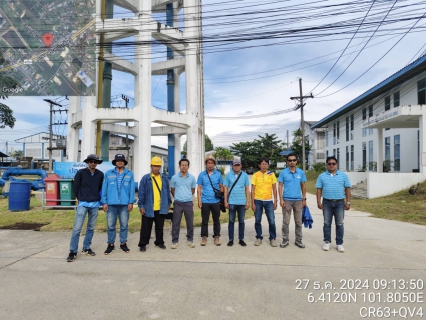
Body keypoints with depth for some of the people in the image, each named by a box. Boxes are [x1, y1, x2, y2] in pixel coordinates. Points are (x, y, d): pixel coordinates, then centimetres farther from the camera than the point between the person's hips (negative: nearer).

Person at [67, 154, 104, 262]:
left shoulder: (100, 174, 3)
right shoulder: (80, 173, -3)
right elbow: (76, 188, 4)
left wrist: (99, 199, 8)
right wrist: (80, 199, 10)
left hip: (95, 204, 3)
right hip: (83, 203, -2)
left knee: (91, 228, 9)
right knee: (77, 228, -6)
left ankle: (86, 248, 22)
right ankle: (73, 252, 2)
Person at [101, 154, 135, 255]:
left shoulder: (130, 174, 6)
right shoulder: (108, 173, 6)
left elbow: (132, 189, 3)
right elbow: (104, 188, 5)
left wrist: (131, 202, -3)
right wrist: (104, 202, -1)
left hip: (125, 204, 0)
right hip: (111, 203, 0)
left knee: (124, 225, 7)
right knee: (110, 225, 5)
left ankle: (123, 243, 21)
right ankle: (111, 244, 18)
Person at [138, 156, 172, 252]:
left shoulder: (164, 178, 6)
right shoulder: (145, 178, -5)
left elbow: (167, 192, 11)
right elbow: (141, 193, -5)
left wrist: (168, 204, 11)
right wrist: (141, 205, -9)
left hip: (161, 208, 3)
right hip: (148, 208, -3)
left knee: (160, 227, 14)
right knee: (146, 227, 6)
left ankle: (159, 242, 28)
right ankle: (143, 244, 18)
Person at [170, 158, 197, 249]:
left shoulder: (192, 177, 2)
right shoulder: (174, 177, -1)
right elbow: (172, 190, 10)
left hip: (189, 203, 1)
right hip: (178, 203, -1)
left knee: (190, 223, 8)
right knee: (176, 223, 2)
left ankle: (190, 240, 22)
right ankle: (174, 241, 12)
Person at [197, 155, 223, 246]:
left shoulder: (218, 174, 3)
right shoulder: (201, 175, 2)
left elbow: (221, 187, 9)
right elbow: (199, 188, 4)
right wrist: (199, 200, -3)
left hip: (216, 201, 1)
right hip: (205, 201, 0)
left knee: (216, 220, 9)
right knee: (204, 220, 6)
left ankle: (217, 237, 20)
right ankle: (204, 237, 18)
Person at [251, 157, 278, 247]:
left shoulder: (272, 174, 2)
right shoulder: (255, 175, 0)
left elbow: (274, 189, 7)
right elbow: (253, 190, 1)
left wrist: (275, 201, 2)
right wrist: (252, 203, -3)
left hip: (268, 201, 0)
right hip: (258, 201, 0)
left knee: (272, 221, 0)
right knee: (257, 221, 8)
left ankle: (273, 238, 18)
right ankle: (259, 238, 23)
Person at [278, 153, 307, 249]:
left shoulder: (301, 172, 2)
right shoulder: (283, 172, -4)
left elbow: (303, 186, 8)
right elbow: (280, 186, -2)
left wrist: (304, 199, 5)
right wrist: (281, 199, -9)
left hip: (298, 200, 2)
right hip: (287, 200, -2)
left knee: (298, 222, 10)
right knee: (286, 222, 5)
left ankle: (298, 240, 22)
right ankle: (285, 240, 16)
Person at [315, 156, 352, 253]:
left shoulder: (343, 175, 4)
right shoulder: (322, 176, 5)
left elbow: (347, 189, 4)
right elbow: (319, 189, 4)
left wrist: (348, 202, -2)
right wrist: (319, 202, -3)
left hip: (340, 202, 0)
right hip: (327, 202, 0)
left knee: (339, 224, 6)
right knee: (327, 223, 7)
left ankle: (339, 243, 15)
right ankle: (327, 242, 17)